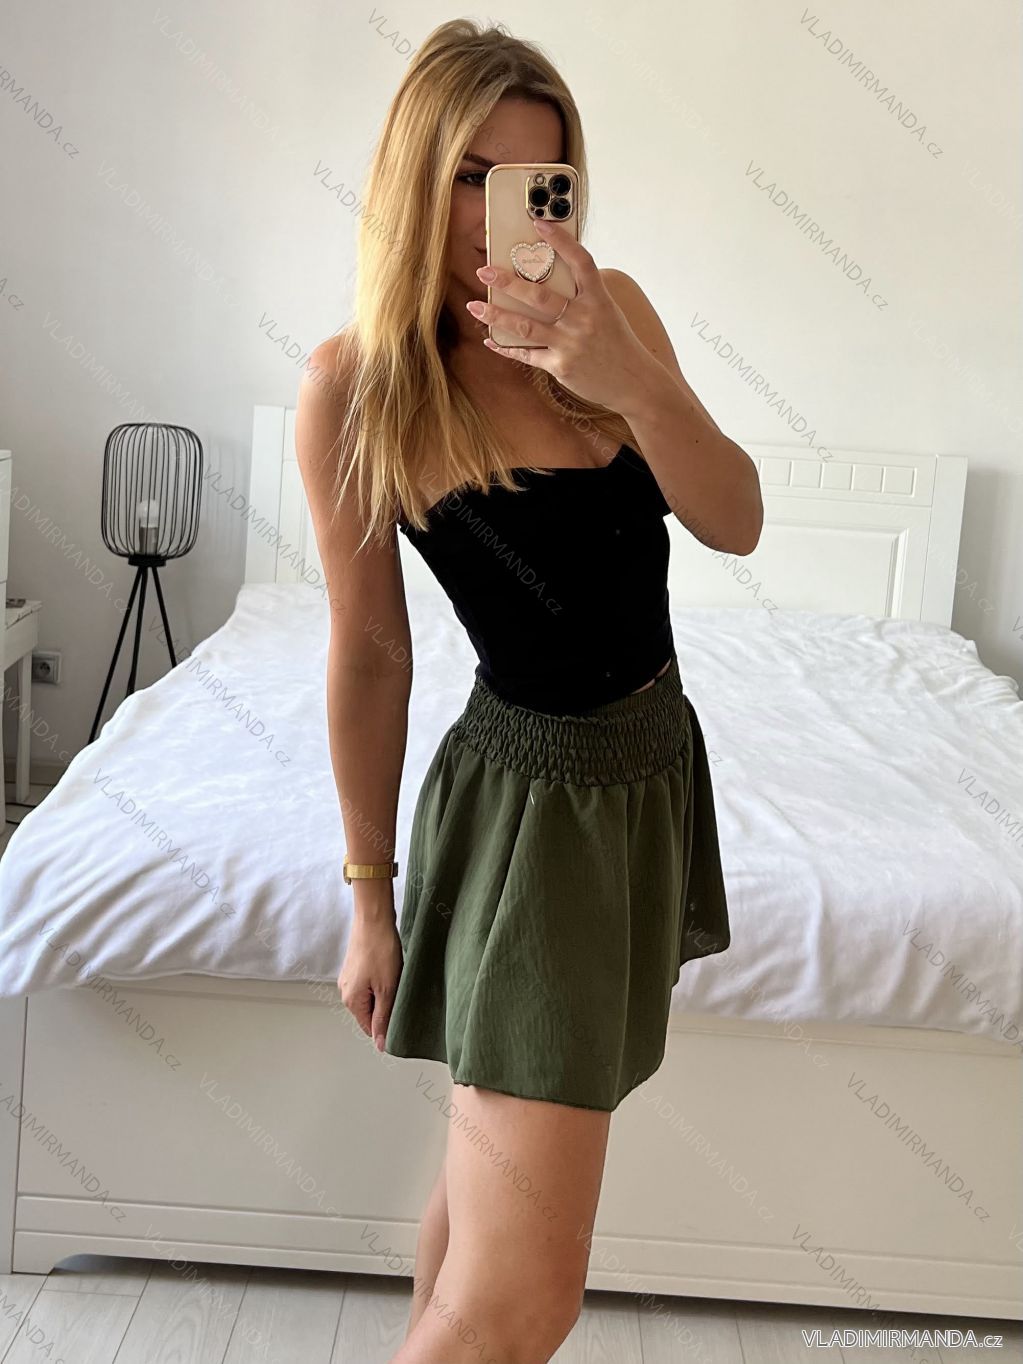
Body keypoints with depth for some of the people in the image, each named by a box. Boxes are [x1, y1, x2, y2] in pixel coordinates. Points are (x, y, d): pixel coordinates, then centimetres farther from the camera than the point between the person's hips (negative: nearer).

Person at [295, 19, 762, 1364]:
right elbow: (370, 654, -7)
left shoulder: (612, 305, -1)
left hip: (659, 760, 6)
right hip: (527, 790, -5)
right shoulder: (358, 379, -12)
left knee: (505, 1143, 20)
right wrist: (371, 896, -1)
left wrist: (630, 378, -26)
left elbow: (736, 524, -8)